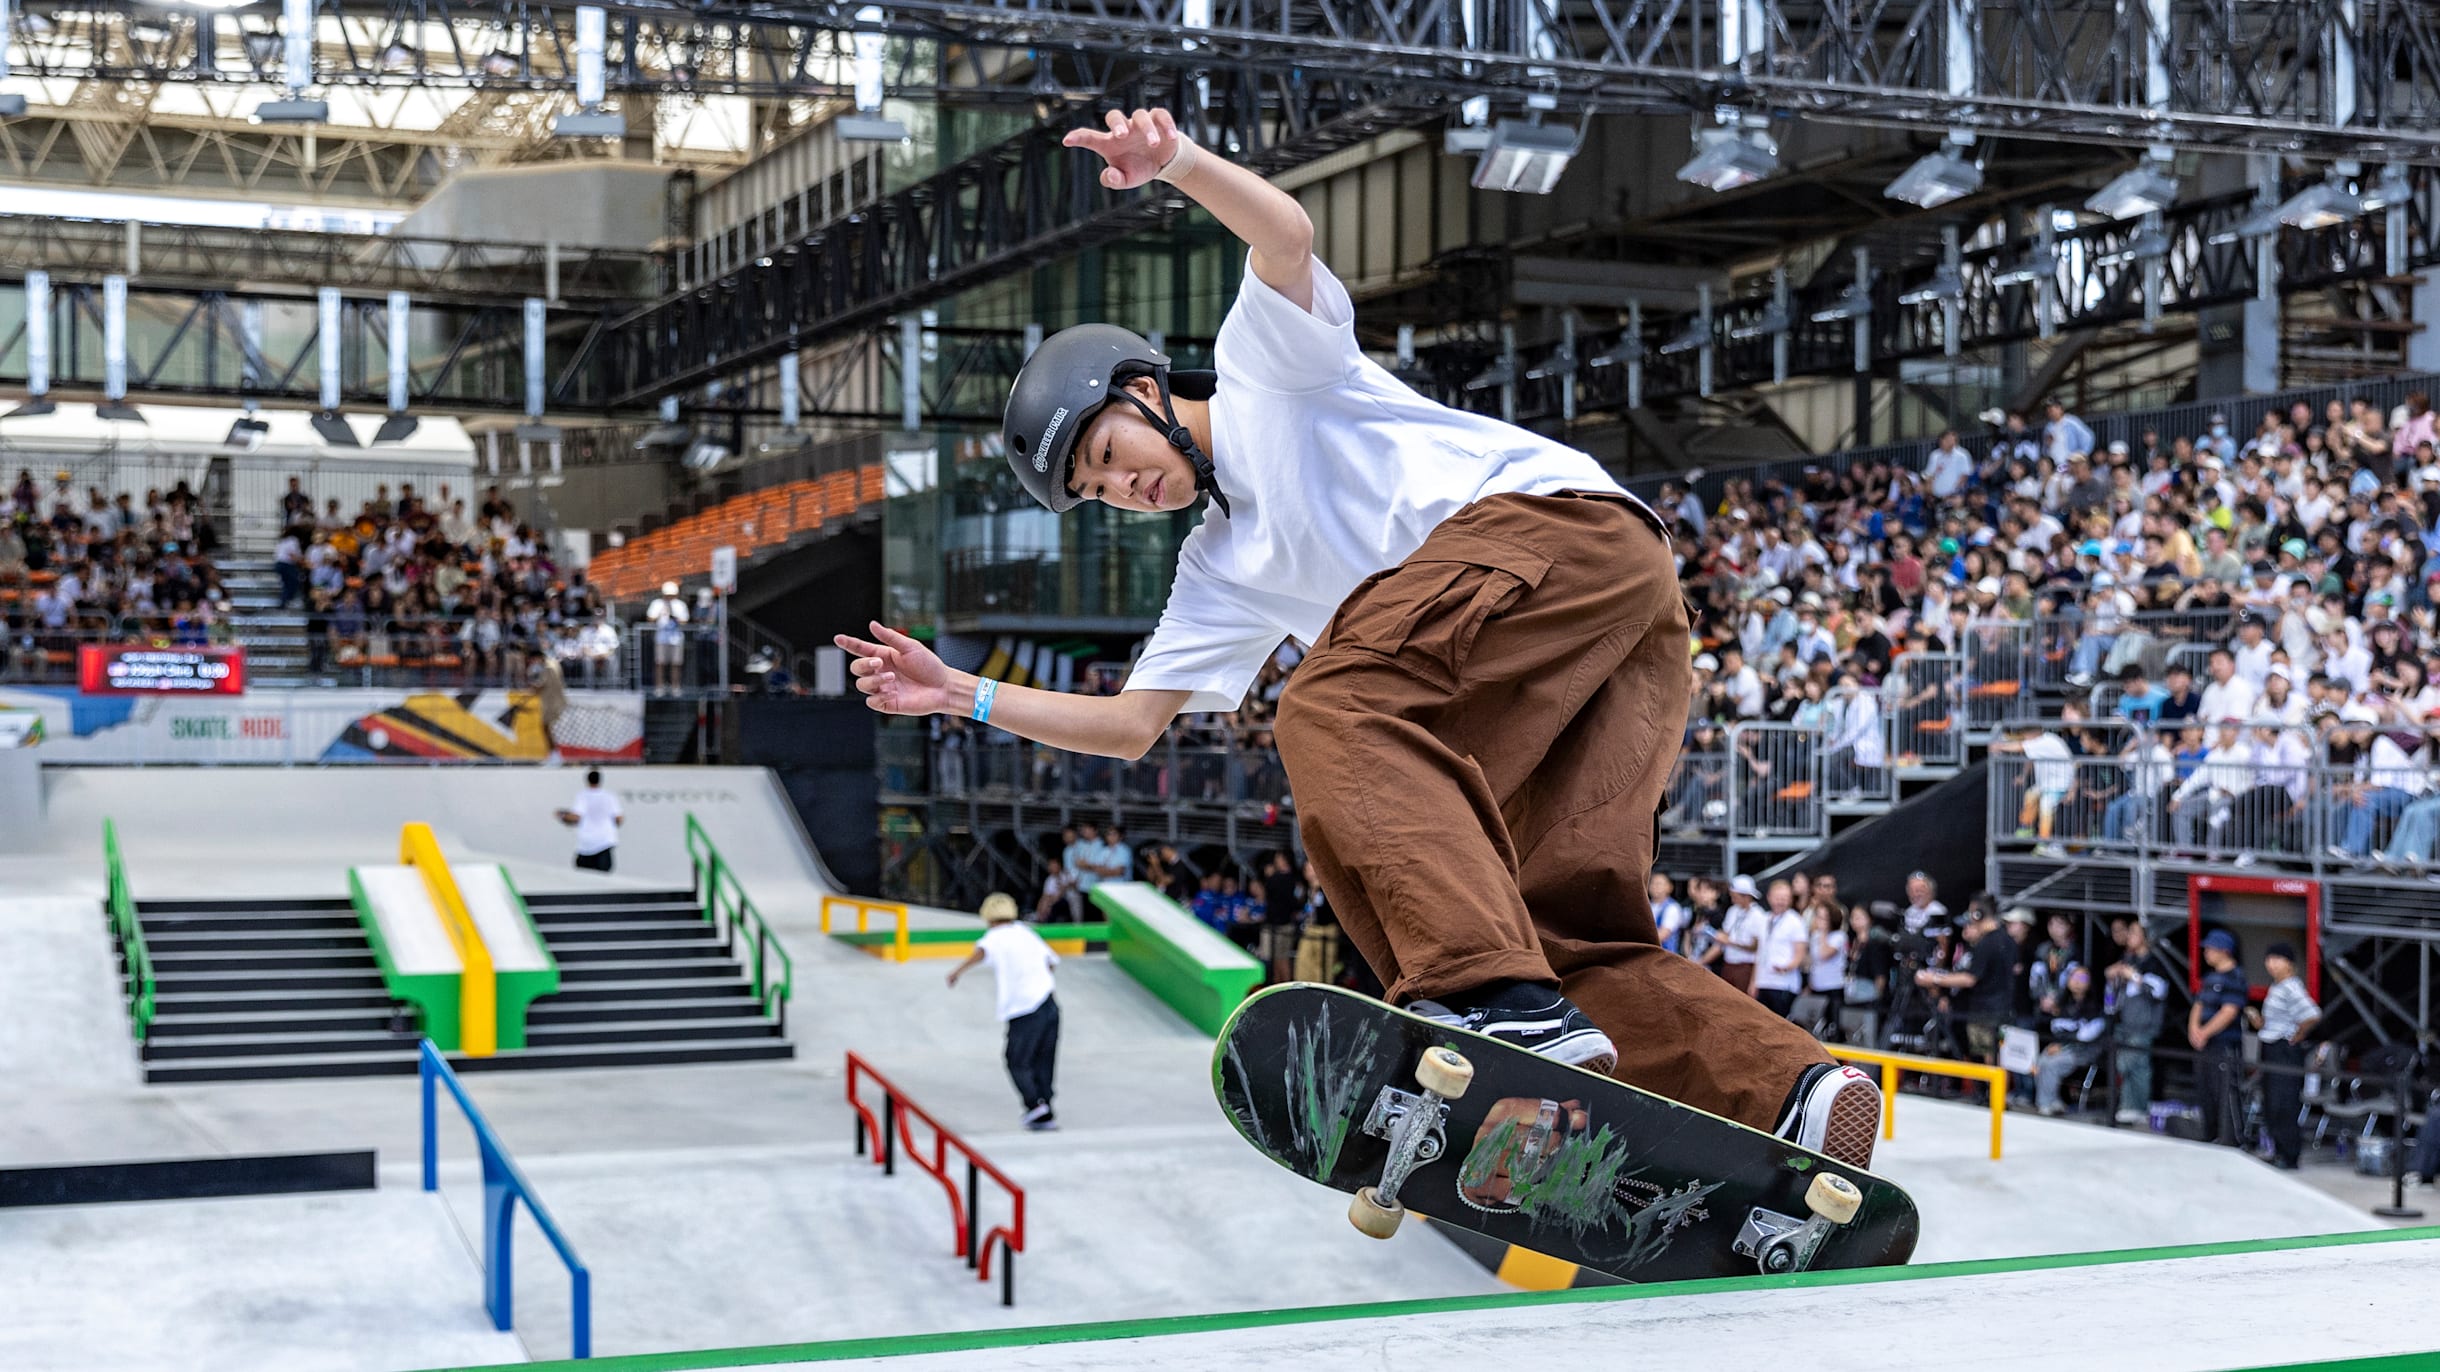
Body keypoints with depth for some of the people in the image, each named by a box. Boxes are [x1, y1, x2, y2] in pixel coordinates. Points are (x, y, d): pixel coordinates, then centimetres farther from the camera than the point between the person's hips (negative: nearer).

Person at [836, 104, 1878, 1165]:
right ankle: (1796, 1095, -22)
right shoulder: (1223, 572, 31)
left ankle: (1496, 998, -45)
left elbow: (1284, 231, -7)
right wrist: (961, 695, 24)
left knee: (1335, 708, -27)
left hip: (1559, 516, -8)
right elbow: (1133, 725, 29)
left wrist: (1173, 161, -26)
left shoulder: (1263, 357, 14)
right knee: (1573, 930, -7)